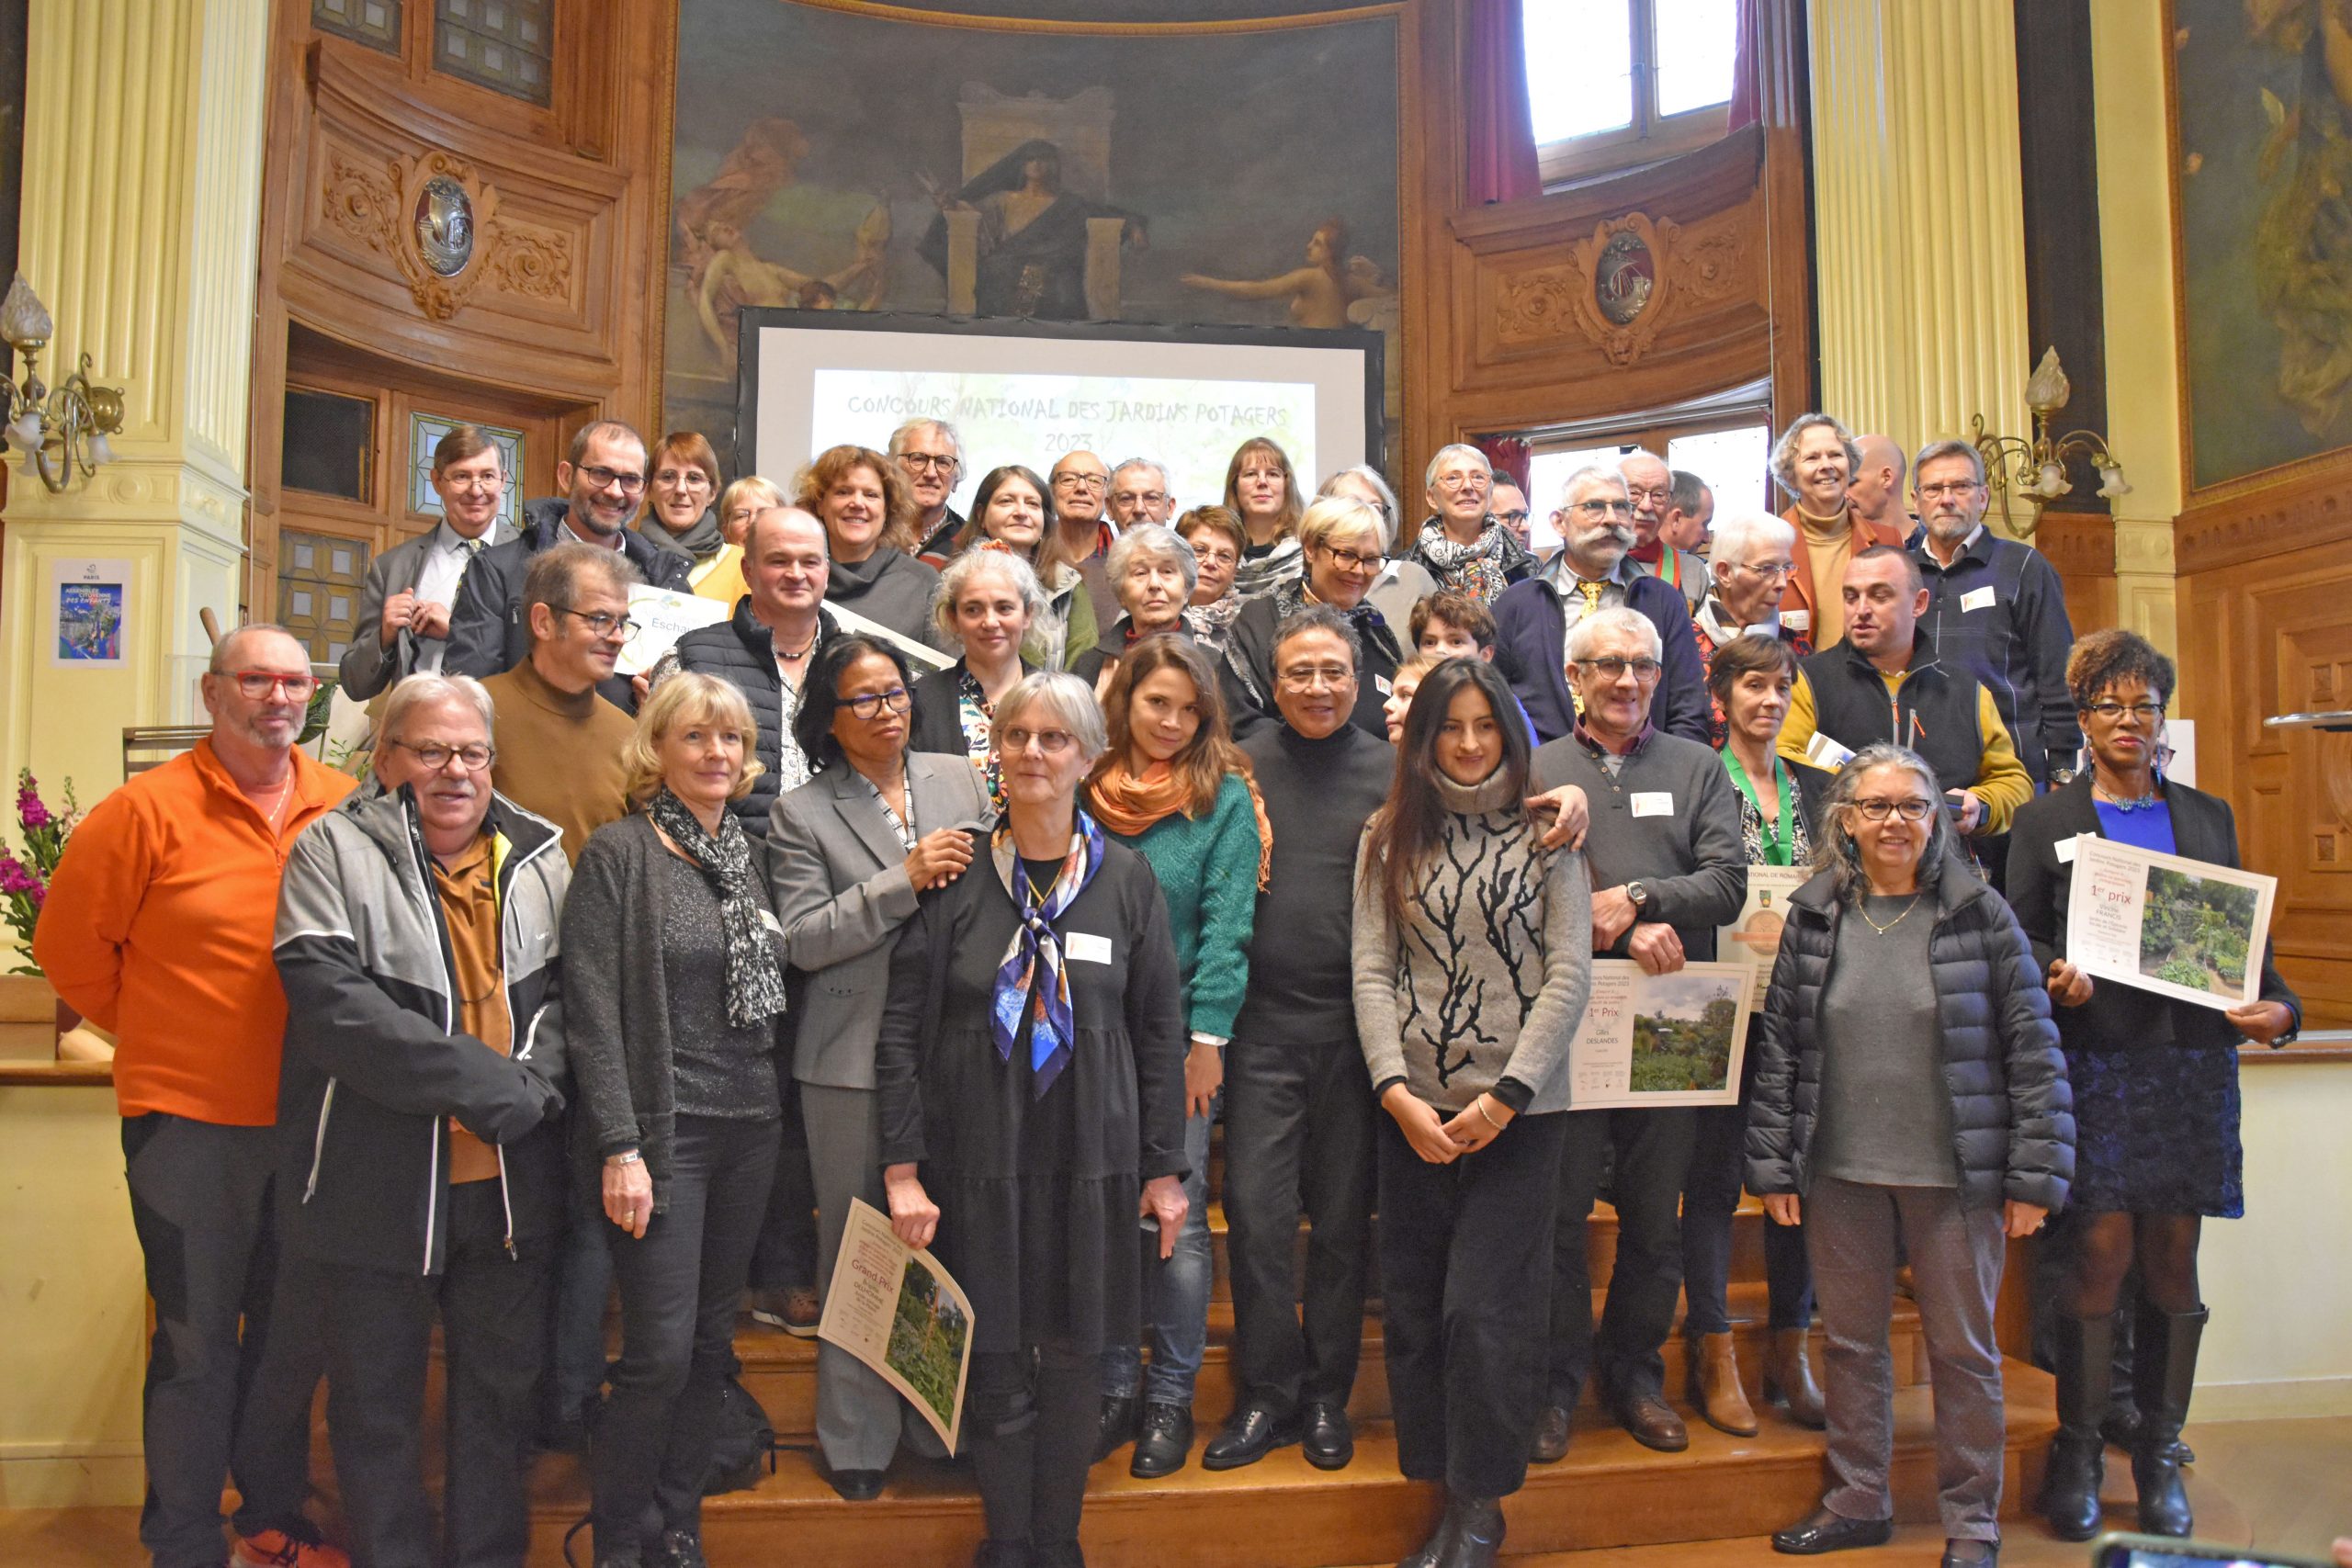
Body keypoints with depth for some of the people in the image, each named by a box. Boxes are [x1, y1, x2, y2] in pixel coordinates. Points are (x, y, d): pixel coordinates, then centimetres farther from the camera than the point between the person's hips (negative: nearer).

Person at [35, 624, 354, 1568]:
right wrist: (159, 1034, 4)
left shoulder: (347, 809, 1)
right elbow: (69, 944, -2)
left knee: (295, 1336, 16)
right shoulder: (148, 810, -9)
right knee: (197, 1345, 6)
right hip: (189, 1119, -4)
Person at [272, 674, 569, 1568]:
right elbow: (332, 1000, -17)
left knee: (503, 1386, 16)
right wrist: (491, 1083, -19)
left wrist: (534, 1085, -12)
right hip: (377, 1183, -3)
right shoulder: (336, 850, -5)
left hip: (512, 1181, 4)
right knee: (376, 1402, 12)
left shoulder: (538, 856, 7)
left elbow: (566, 991, 7)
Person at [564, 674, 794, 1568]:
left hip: (749, 1127, 6)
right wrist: (619, 1147, -16)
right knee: (661, 1351, -4)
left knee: (713, 1342, 12)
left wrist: (774, 1109, 8)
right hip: (663, 1127, -5)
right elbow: (592, 1011, -11)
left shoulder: (752, 854, 10)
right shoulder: (618, 854, -7)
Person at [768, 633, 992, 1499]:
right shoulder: (801, 813, 1)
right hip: (855, 1058, -2)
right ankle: (857, 1441, 22)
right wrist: (905, 880, -15)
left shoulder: (957, 778, 11)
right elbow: (801, 939, -9)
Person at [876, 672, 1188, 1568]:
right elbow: (902, 1028, -2)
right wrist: (903, 1169, -6)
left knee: (1074, 1362, 10)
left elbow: (1161, 1031, 4)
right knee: (996, 1368, 5)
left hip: (1091, 1161, 1)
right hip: (978, 1162, -1)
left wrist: (1164, 1168, 3)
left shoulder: (1125, 879, 0)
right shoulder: (955, 875, -3)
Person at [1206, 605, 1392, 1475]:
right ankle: (1265, 1394, 16)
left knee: (1344, 1216, 10)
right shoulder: (1241, 765, 3)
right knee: (1257, 1209, 0)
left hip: (1358, 1022, 1)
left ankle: (1327, 1396, 25)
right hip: (1263, 1020, 0)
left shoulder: (1392, 770, 4)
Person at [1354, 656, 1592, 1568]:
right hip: (1413, 1108, 3)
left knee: (1481, 1308, -4)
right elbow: (1371, 971, 4)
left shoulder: (1545, 834, 2)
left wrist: (1505, 1097, -10)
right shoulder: (1390, 837, 8)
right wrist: (1396, 1089, -8)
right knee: (1413, 1310, 6)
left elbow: (1569, 974, -3)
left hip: (1520, 1108, -2)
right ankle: (1444, 1494, 23)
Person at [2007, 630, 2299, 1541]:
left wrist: (2278, 1006, -3)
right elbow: (2017, 940, 3)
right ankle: (2077, 1455, 9)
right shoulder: (2044, 821, 7)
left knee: (2172, 1262, 6)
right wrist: (2056, 978, -17)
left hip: (2192, 1063, 3)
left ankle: (2159, 1457, 18)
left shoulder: (2209, 817, 16)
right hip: (2094, 1061, -3)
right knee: (2101, 1254, -4)